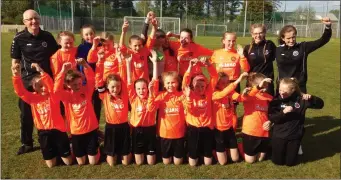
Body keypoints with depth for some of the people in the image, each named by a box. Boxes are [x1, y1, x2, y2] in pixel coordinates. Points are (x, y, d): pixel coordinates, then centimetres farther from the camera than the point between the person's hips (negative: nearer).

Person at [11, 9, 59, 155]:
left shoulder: (47, 36, 0)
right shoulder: (19, 38, -6)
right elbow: (15, 61, 0)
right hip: (27, 80, -1)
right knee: (26, 113, 10)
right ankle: (27, 143, 27)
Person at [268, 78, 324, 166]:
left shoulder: (301, 99, -11)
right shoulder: (276, 100, -11)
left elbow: (320, 104, -9)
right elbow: (271, 118, -14)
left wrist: (311, 98, -28)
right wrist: (283, 112, -29)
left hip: (294, 136, 0)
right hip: (279, 135, 0)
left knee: (290, 162, 13)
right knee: (277, 161, 12)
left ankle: (290, 151, 42)